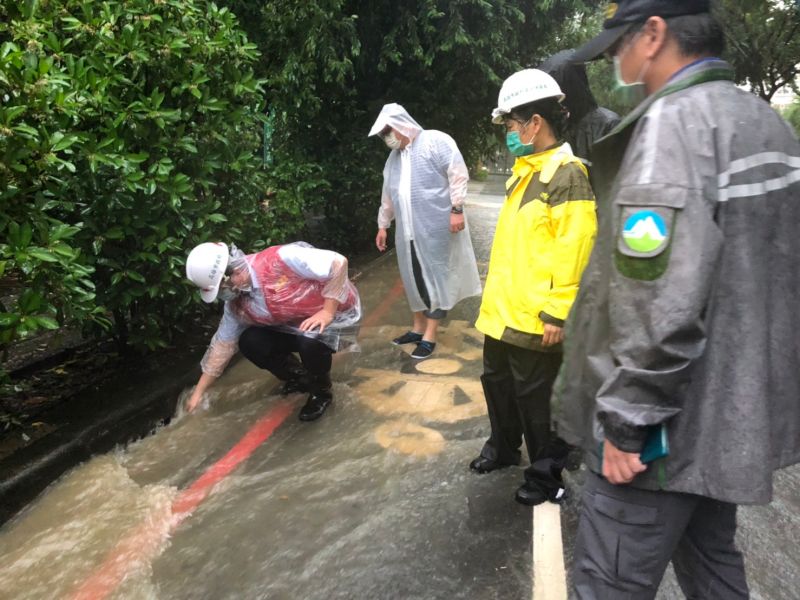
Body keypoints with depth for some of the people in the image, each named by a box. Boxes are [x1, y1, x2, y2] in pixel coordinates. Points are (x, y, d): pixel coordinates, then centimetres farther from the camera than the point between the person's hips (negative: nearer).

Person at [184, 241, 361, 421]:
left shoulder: (282, 259, -32)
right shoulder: (237, 303, -8)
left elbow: (338, 263, -29)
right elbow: (223, 344, 1)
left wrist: (327, 312, -28)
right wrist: (198, 391, 4)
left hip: (337, 315, -6)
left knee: (311, 342, -37)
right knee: (249, 342, -12)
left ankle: (321, 391, -4)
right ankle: (301, 377, 11)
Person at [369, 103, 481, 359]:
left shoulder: (436, 141, -5)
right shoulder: (393, 157, 17)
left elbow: (458, 174, -11)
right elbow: (388, 195, 24)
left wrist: (457, 209, -17)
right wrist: (383, 225, 25)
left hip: (436, 228, -7)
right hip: (408, 230, 7)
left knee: (435, 278, -1)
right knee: (414, 278, 13)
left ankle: (429, 337, 4)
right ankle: (418, 328, 26)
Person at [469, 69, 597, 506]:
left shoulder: (567, 175, -16)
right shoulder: (524, 171, 13)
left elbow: (573, 251, -22)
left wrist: (556, 313, -21)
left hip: (533, 317, -9)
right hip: (502, 309, 9)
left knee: (536, 397, 5)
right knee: (498, 382, 22)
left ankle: (546, 474, 24)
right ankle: (503, 447, 44)